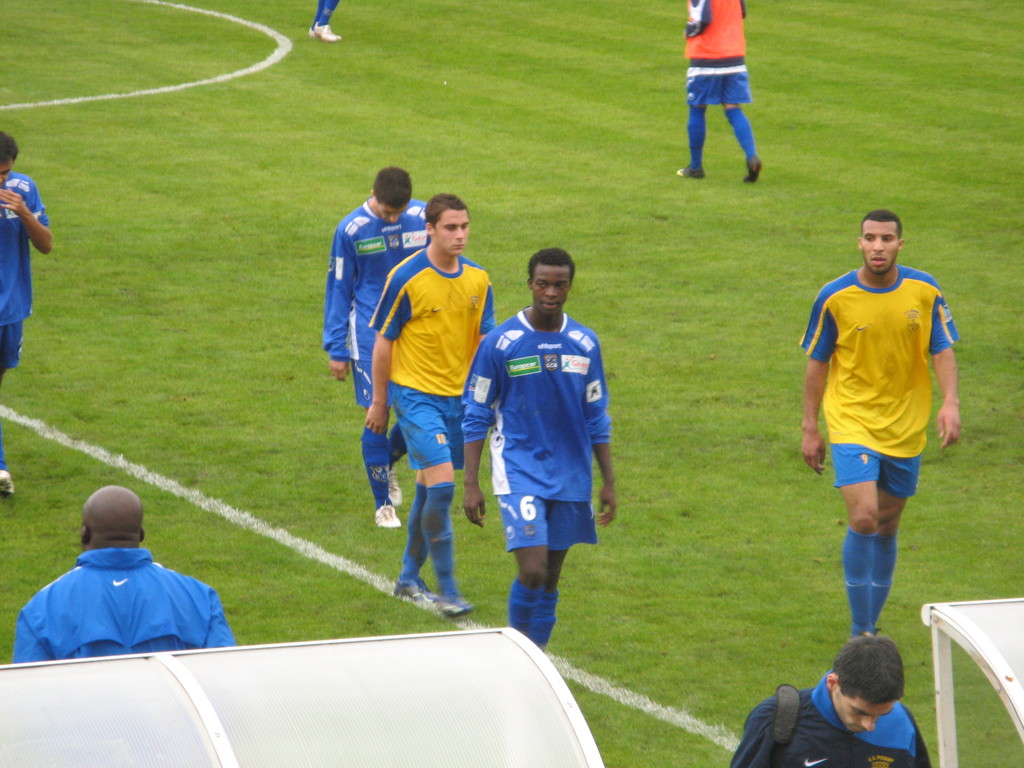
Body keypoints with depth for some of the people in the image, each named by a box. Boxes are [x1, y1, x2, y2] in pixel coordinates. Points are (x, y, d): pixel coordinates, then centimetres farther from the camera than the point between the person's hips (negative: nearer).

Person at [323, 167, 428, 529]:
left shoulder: (423, 217, -2)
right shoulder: (351, 230, -8)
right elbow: (338, 288, -1)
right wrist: (336, 349, -2)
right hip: (370, 333, -3)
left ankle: (388, 463, 33)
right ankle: (383, 503, 11)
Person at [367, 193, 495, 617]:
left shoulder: (478, 279, 3)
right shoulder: (406, 278, -12)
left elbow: (487, 339, 11)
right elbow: (383, 341, -4)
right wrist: (378, 402, -1)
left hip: (459, 396, 5)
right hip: (416, 394, -5)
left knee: (430, 487, 12)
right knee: (441, 484, -15)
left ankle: (409, 576, 27)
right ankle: (447, 590, -10)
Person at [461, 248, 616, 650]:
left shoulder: (585, 343, 5)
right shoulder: (500, 343, -7)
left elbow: (596, 417, 13)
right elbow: (475, 416, -1)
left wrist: (609, 482, 11)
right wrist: (470, 483, -6)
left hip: (571, 478, 4)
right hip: (519, 472, -4)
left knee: (550, 580, 8)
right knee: (533, 571, -16)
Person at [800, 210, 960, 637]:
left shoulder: (925, 292, -3)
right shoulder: (835, 298, -8)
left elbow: (942, 350, 6)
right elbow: (817, 362, 1)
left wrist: (950, 403, -10)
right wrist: (810, 429, 3)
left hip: (906, 427, 3)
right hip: (852, 422, -3)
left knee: (887, 527, 11)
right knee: (863, 518, -17)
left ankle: (871, 625, 26)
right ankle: (861, 632, -8)